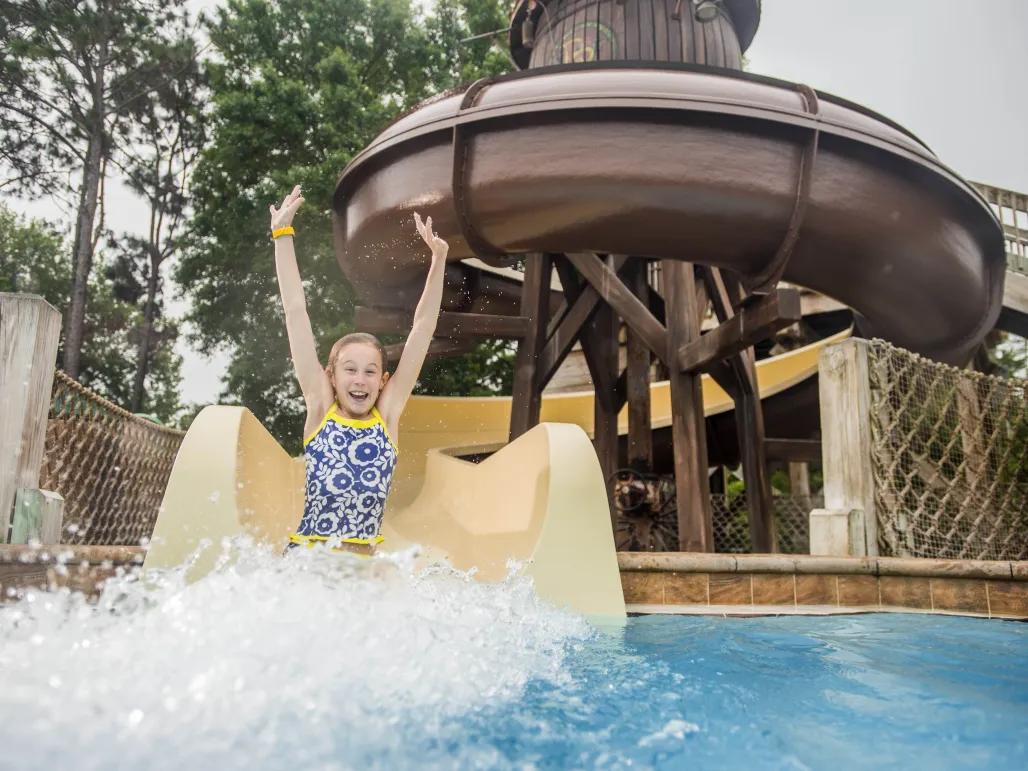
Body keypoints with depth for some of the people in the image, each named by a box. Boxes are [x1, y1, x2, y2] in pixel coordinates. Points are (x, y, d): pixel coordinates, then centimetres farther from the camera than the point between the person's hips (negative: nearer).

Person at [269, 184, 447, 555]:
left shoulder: (387, 414, 3)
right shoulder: (320, 408, 1)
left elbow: (422, 329, 2)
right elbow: (296, 314, 1)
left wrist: (438, 260, 1)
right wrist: (283, 235, 3)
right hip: (306, 557, -1)